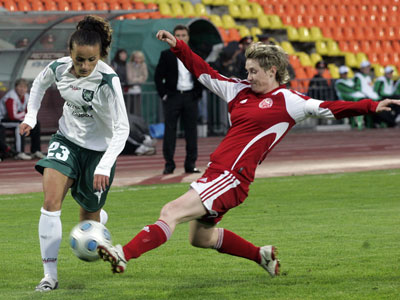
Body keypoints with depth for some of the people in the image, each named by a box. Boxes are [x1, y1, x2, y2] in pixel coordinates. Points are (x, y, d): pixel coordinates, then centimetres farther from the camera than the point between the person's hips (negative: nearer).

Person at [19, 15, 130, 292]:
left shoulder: (108, 80, -27)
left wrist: (105, 166, -34)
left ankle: (100, 217, 50)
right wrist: (31, 116, 4)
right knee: (51, 201, -18)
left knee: (89, 215, 8)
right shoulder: (58, 68, -14)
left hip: (100, 149, -3)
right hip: (67, 141, 3)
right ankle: (50, 275, -16)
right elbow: (40, 83, 13)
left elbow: (122, 128, -25)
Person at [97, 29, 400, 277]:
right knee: (201, 237, 20)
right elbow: (205, 73, 25)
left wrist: (371, 106, -15)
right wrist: (177, 46, 22)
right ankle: (262, 255, 34)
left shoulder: (287, 101, -1)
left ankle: (124, 256, -28)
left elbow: (328, 108, -5)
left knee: (171, 212, -20)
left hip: (233, 178, -9)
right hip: (216, 172, 9)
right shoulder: (241, 91, 17)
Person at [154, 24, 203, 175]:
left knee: (191, 131, 2)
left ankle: (191, 164, 8)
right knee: (170, 131, -3)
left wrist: (197, 93, 3)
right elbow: (158, 76, 2)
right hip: (172, 96, -2)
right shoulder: (166, 55, 3)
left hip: (190, 96, 2)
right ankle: (169, 164, 0)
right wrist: (163, 94, -6)